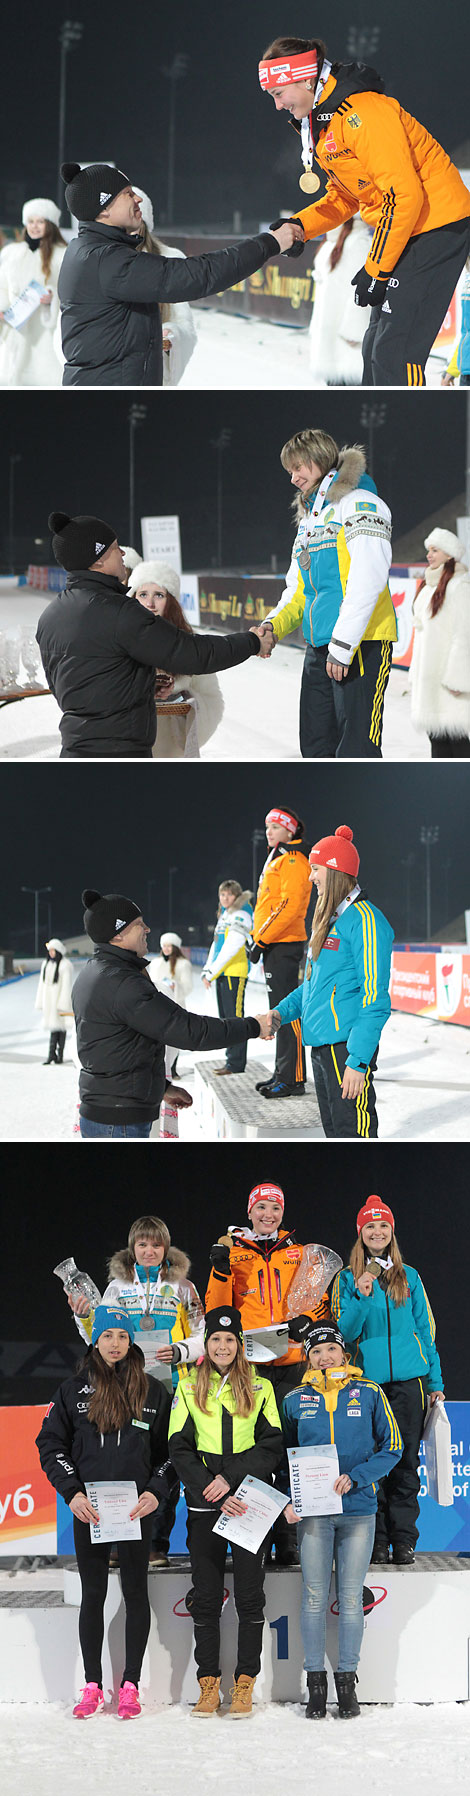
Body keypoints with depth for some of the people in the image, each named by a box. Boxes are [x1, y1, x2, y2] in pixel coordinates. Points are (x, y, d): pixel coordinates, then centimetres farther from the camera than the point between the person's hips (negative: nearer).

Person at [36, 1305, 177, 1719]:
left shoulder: (152, 1391, 6)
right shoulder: (74, 1391, 7)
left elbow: (171, 1448, 7)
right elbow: (51, 1444, 6)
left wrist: (156, 1491, -7)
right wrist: (72, 1491, -6)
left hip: (136, 1509, 0)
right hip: (89, 1510, 0)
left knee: (136, 1592, 2)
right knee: (93, 1594, 4)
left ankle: (130, 1685, 8)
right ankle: (92, 1686, 9)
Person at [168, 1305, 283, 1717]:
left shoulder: (259, 1388, 6)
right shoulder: (189, 1388, 7)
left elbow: (273, 1445, 0)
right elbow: (179, 1448, 2)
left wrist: (231, 1477, -12)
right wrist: (215, 1491, -10)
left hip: (250, 1501, -1)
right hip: (205, 1505, 1)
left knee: (249, 1595, -1)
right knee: (205, 1597, 2)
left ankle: (245, 1684, 4)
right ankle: (209, 1684, 9)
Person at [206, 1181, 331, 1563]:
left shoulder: (298, 1254, 14)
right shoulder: (233, 1252, 10)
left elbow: (320, 1299, 15)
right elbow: (216, 1309, 5)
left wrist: (304, 1321, -5)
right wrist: (221, 1271, -10)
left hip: (291, 1363, 1)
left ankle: (286, 1541, 1)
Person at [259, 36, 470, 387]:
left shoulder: (363, 113, -21)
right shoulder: (321, 122, 11)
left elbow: (405, 194, -24)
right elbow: (343, 196, 19)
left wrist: (375, 271, -20)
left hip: (437, 224, -11)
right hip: (403, 229, 11)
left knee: (393, 353, -15)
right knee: (377, 348, 15)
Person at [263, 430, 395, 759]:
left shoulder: (360, 504, -6)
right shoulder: (308, 518, 21)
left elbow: (368, 579, -17)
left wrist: (342, 645, -21)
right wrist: (274, 626, 3)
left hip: (361, 645, -9)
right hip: (318, 648, 9)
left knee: (356, 753, -13)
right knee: (316, 747, 11)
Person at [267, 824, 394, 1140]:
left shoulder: (364, 920, -13)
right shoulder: (330, 919, 17)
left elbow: (375, 999, -18)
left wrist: (358, 1062, -21)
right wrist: (282, 1012, 10)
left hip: (347, 1048, -10)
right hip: (321, 1044, 10)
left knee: (354, 1134, -11)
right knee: (334, 1131, 14)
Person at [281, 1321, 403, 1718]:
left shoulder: (369, 1394, 3)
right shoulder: (296, 1401, 8)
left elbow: (392, 1446, 2)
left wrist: (355, 1478, -11)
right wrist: (289, 1499, -2)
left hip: (358, 1510, -1)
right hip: (313, 1512, 1)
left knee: (351, 1597, 3)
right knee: (315, 1596, 0)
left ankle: (347, 1681, 11)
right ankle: (316, 1682, 7)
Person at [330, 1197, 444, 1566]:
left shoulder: (409, 1277, 12)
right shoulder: (348, 1279, 7)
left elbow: (425, 1329, 13)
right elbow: (346, 1332, 0)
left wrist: (435, 1381, 8)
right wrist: (361, 1297, -16)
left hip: (408, 1382, 1)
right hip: (366, 1381, -1)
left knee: (406, 1460, -1)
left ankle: (404, 1539, 3)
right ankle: (376, 1539, 3)